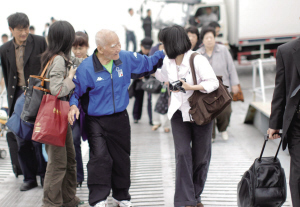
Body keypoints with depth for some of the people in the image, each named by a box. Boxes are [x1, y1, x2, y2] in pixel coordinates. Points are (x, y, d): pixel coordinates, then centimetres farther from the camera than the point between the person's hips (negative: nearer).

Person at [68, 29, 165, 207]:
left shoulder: (127, 58, -4)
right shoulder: (86, 67, -15)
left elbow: (148, 63, 13)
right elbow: (76, 90, -5)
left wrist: (164, 54, 5)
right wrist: (74, 105, -22)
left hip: (120, 118, 4)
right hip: (96, 121, -4)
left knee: (122, 158, 14)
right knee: (99, 157, -18)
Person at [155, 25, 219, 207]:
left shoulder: (198, 60, -15)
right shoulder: (168, 61, 6)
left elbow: (214, 83, -18)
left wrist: (191, 87, -25)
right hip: (179, 113, 4)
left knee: (201, 156, 6)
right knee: (183, 154, -11)